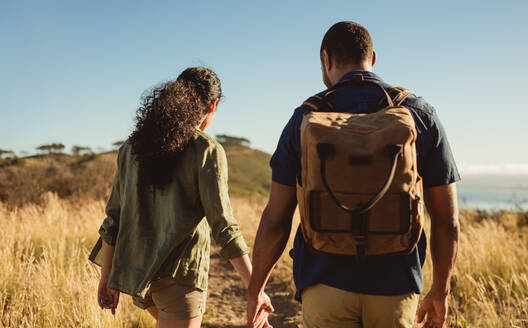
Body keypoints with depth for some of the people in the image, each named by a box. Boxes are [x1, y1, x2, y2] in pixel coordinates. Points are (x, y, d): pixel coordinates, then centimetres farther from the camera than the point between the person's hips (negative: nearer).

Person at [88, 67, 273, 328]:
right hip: (180, 273, -6)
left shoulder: (134, 146, 6)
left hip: (137, 272, 7)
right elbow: (223, 225, -18)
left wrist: (107, 276, 15)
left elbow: (114, 216, 7)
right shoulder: (207, 151, -11)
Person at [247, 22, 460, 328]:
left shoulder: (305, 119, -2)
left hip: (326, 284, 0)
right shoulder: (421, 114, -1)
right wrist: (440, 293, 14)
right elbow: (447, 219, 1)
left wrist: (255, 291, 11)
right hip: (394, 286, 1)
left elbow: (275, 221, -1)